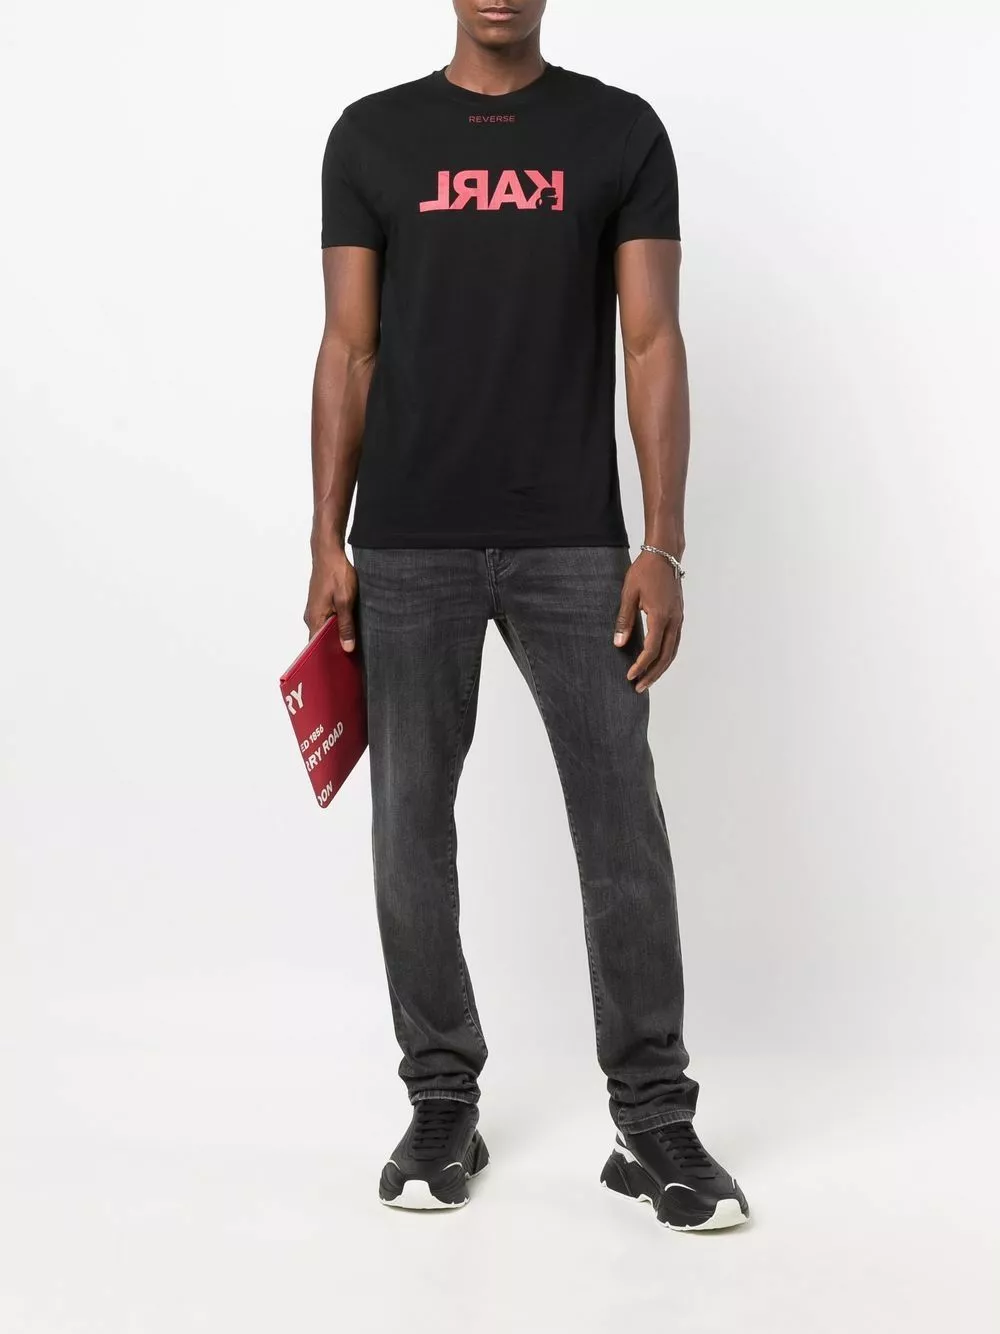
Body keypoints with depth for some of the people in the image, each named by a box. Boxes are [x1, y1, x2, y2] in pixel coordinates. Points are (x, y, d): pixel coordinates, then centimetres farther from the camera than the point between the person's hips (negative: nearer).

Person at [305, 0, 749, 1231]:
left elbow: (652, 343, -1)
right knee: (411, 829, 6)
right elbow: (350, 350, 4)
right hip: (410, 549, 1)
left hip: (575, 546, -1)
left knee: (623, 829, 0)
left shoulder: (622, 133, 3)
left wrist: (661, 544, -9)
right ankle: (442, 1104, 22)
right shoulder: (373, 137, 5)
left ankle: (653, 1119, 12)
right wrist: (328, 542, -2)